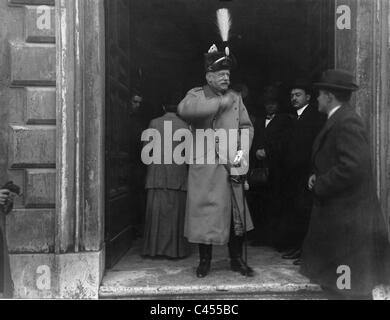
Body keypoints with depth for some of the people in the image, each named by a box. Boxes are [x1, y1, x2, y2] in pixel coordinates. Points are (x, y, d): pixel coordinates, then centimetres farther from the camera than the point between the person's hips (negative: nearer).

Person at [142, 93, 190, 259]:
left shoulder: (154, 123, 3)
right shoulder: (184, 126, 1)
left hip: (157, 174, 1)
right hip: (178, 174, -1)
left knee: (156, 209, 5)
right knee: (176, 211, 4)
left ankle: (154, 247, 9)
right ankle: (175, 249, 9)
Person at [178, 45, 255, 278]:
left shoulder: (235, 98, 14)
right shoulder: (197, 95, 2)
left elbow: (247, 127, 12)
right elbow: (185, 109, -21)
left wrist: (242, 153, -5)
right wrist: (219, 102, -18)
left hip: (231, 166, 4)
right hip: (205, 167, -3)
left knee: (237, 213, 7)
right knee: (205, 213, 2)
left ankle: (237, 260, 23)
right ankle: (205, 260, 21)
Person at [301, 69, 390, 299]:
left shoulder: (347, 121, -19)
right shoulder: (339, 119, 14)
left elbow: (353, 167, -27)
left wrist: (319, 185, -16)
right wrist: (319, 177, 4)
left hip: (348, 215, -10)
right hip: (338, 213, 10)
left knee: (353, 286, 3)